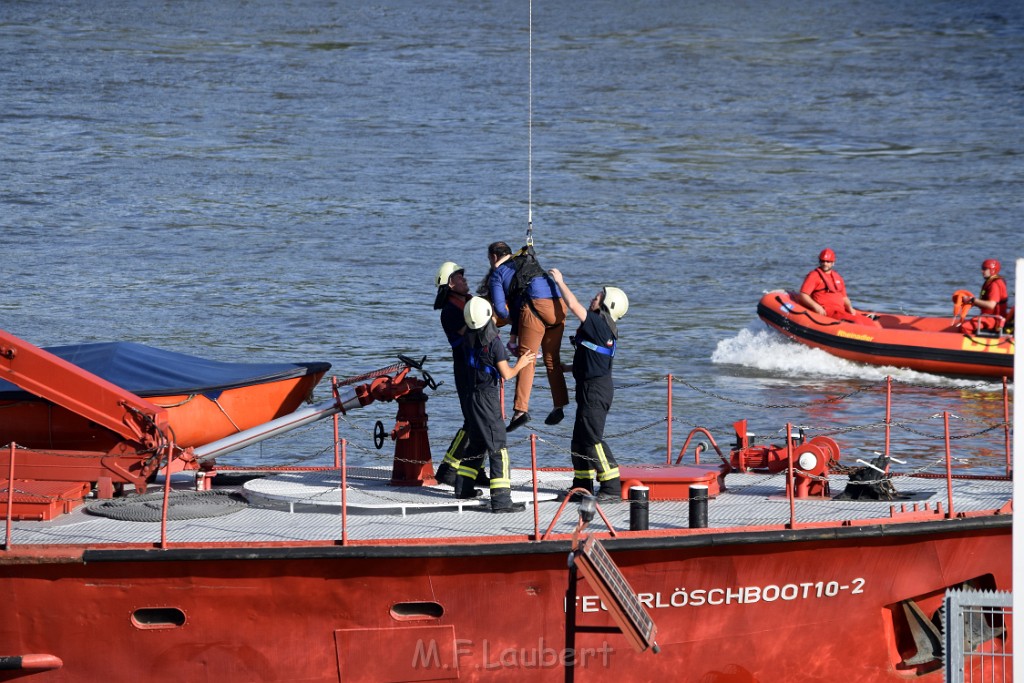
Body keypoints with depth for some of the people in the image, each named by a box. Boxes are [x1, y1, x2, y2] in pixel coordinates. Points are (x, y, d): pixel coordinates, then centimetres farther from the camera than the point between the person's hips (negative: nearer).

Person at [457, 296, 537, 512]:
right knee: (497, 447, -8)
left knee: (477, 444, 24)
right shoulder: (493, 341, -15)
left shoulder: (469, 339, 5)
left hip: (473, 395, 7)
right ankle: (500, 500, -14)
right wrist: (520, 365, 7)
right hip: (488, 398, -7)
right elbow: (506, 374, -12)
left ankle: (463, 487, 34)